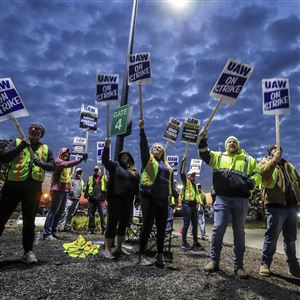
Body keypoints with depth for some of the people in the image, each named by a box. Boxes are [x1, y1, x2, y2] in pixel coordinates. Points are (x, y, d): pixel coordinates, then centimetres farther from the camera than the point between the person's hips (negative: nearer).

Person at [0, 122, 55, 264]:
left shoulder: (46, 149, 13)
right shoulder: (17, 142, 9)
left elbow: (52, 165, 5)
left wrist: (41, 163, -15)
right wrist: (21, 147, -18)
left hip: (33, 189, 1)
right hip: (13, 186, -1)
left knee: (29, 221, 8)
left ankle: (28, 252, 16)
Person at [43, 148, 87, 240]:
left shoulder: (65, 163, 23)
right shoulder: (58, 161, -5)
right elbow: (68, 164, -27)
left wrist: (69, 188, 12)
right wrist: (80, 159, -34)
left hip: (65, 190, 9)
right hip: (58, 189, -9)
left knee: (60, 211, 9)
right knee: (53, 211, -7)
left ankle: (54, 231, 16)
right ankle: (47, 233, -3)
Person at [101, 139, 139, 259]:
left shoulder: (134, 170, 14)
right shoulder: (115, 165, 3)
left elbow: (137, 185, 14)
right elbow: (105, 160, -11)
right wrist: (106, 147, -23)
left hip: (128, 201, 5)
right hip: (115, 199, -5)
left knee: (123, 225, 12)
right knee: (112, 224, -1)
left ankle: (119, 248, 26)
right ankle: (107, 249, 8)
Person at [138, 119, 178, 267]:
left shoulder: (167, 166, 21)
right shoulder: (148, 160, 8)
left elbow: (171, 182, 19)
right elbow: (143, 146, -6)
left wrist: (176, 194, 7)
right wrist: (142, 129, -14)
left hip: (163, 199, 5)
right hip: (149, 197, -4)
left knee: (162, 227, 7)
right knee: (147, 226, -2)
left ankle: (160, 254, 19)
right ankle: (142, 255, 9)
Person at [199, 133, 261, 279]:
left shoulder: (248, 159, 18)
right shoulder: (218, 156, 16)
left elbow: (257, 174, 16)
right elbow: (205, 154, 3)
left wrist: (251, 182, -5)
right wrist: (203, 140, -12)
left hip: (241, 200, 1)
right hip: (222, 198, -1)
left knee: (239, 232, 7)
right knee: (218, 229, -5)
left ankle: (239, 265, 18)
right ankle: (214, 261, 9)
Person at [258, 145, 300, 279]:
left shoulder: (289, 165, 25)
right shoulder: (266, 162, 7)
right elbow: (264, 173, -16)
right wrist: (275, 160, -21)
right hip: (276, 205, -6)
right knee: (272, 236, -4)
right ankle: (265, 263, 5)